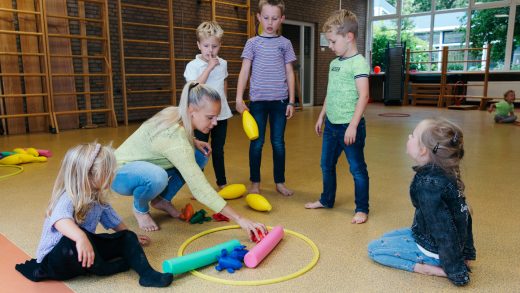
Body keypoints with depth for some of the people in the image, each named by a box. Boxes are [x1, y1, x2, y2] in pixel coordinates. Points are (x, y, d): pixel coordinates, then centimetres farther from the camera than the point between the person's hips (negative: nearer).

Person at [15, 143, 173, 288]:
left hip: (86, 247, 8)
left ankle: (147, 273, -21)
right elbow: (60, 220, -48)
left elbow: (112, 220, 16)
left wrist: (132, 238, 27)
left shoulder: (97, 198, 1)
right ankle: (101, 267, -12)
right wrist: (81, 238, -67)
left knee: (127, 237, -3)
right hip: (55, 256, -8)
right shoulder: (68, 198, -25)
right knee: (73, 242, -39)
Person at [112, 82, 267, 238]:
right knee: (156, 177, -40)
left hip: (147, 166, 8)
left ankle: (162, 200, 7)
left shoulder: (176, 114, -12)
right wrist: (240, 219, -37)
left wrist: (194, 142, -8)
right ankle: (140, 208, -5)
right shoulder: (173, 135, -36)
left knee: (199, 156, -6)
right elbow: (200, 189, -38)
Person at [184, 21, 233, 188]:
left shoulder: (223, 63, 5)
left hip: (221, 114, 4)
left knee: (218, 150, 16)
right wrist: (209, 67, -22)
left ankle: (222, 182, 28)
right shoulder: (193, 65, -9)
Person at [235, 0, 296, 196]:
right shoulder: (252, 43, 4)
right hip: (258, 100, 0)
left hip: (280, 100, 1)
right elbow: (244, 71, 1)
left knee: (278, 143, 7)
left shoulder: (285, 43, 6)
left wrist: (291, 101, 3)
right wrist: (239, 98, -7)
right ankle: (255, 182, 18)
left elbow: (289, 73, 7)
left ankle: (280, 182, 20)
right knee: (257, 143, 5)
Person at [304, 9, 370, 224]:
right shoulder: (334, 63, 11)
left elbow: (363, 96, -21)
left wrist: (353, 125, -24)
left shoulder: (358, 63, -14)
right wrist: (321, 117, 20)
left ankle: (362, 209, 17)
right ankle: (326, 200, 37)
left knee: (357, 169, 3)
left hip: (349, 126, -8)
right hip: (331, 125, 9)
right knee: (326, 165, 19)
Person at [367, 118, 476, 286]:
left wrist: (456, 272, -21)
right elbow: (462, 214, 5)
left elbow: (444, 231, -28)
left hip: (434, 249, -9)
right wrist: (467, 252, 15)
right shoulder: (446, 173, -4)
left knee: (373, 248, 2)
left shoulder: (427, 185, -31)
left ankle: (427, 268, -7)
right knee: (387, 239, 24)